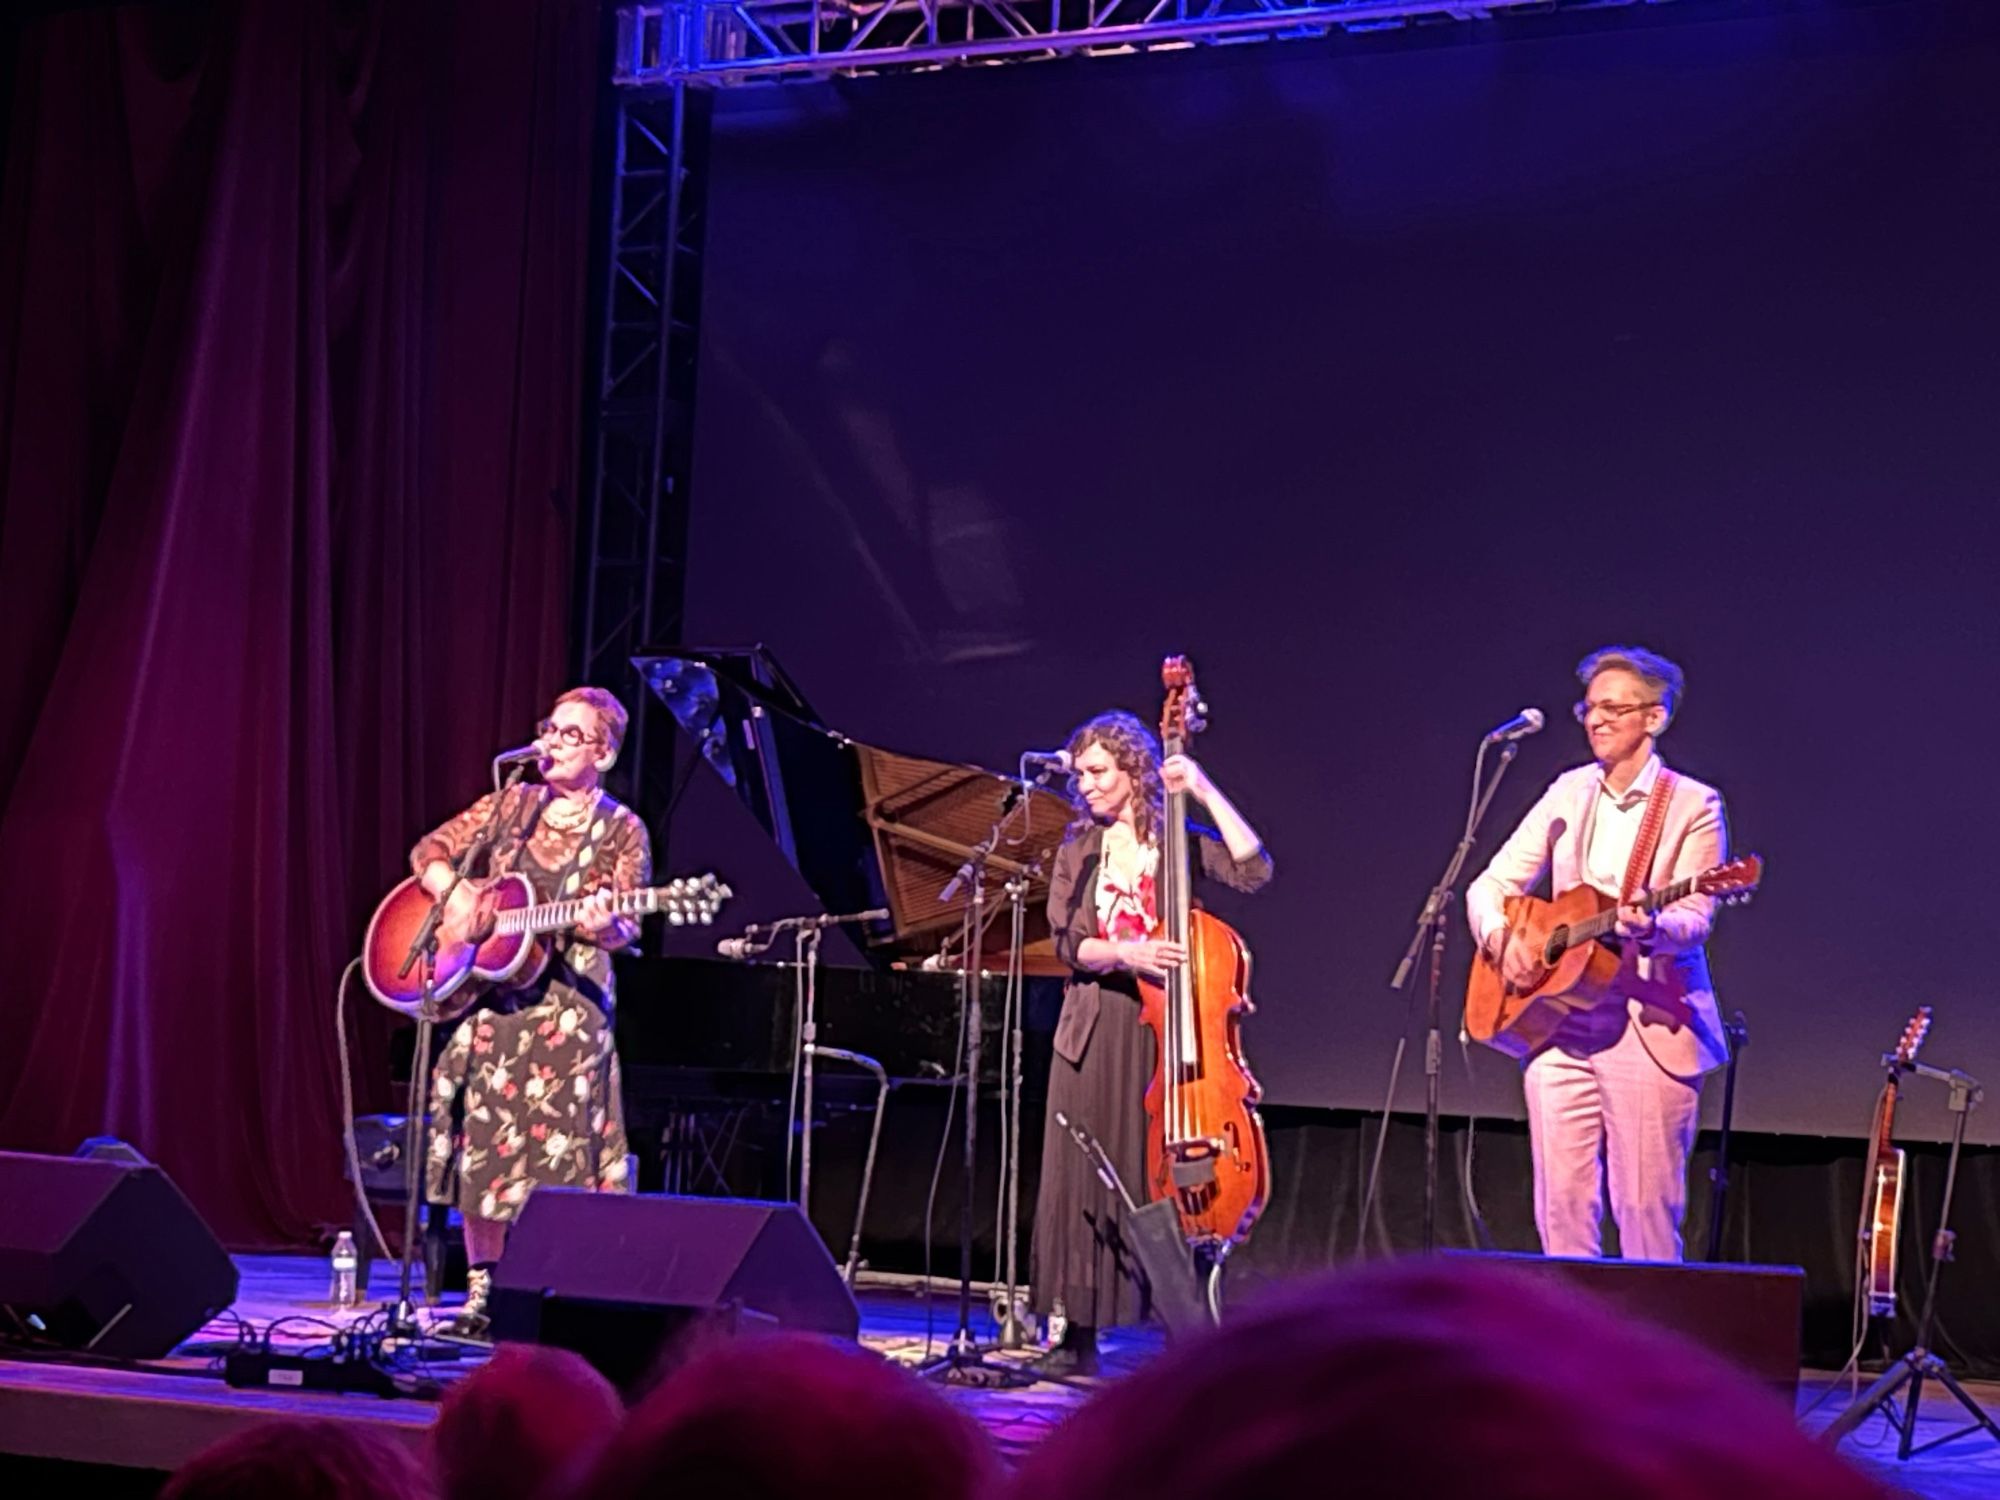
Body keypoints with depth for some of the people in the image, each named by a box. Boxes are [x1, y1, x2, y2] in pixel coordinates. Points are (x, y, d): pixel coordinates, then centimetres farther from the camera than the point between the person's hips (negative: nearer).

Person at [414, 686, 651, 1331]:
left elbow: (626, 930, -4)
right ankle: (482, 1292, 12)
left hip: (566, 1007, -4)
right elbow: (430, 851, 13)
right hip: (487, 998, 4)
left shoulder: (621, 831, 1)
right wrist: (455, 894, -7)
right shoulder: (510, 805, 11)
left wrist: (603, 926, -27)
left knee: (555, 1152, -9)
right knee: (478, 1142, 3)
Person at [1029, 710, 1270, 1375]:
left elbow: (1253, 871, -13)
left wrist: (1207, 794, -13)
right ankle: (1079, 1335, 8)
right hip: (1095, 1032, 3)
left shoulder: (1179, 841, 3)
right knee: (1084, 1181, 2)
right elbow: (1067, 944, 1)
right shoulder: (1079, 850, 10)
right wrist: (1127, 953, -18)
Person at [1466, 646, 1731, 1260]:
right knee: (1561, 1199, 4)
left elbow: (1694, 919, -10)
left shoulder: (1694, 805, -1)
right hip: (1557, 1021, 4)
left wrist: (1650, 927, -32)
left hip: (1651, 1029, -4)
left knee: (1644, 1204, -4)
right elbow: (1491, 884, 12)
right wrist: (1500, 936, -9)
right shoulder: (1569, 793, 11)